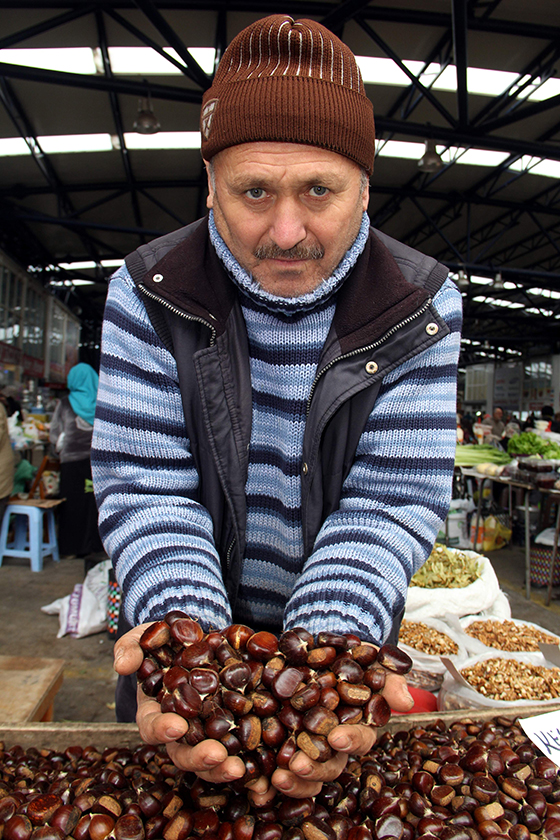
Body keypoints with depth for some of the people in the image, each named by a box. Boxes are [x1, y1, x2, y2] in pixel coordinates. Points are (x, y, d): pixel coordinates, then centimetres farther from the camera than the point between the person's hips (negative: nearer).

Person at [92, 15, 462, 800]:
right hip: (190, 623, 1)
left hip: (348, 625, 1)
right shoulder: (149, 291, -15)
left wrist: (334, 643, -33)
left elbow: (392, 498, -18)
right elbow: (144, 485, -17)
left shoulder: (421, 303, -14)